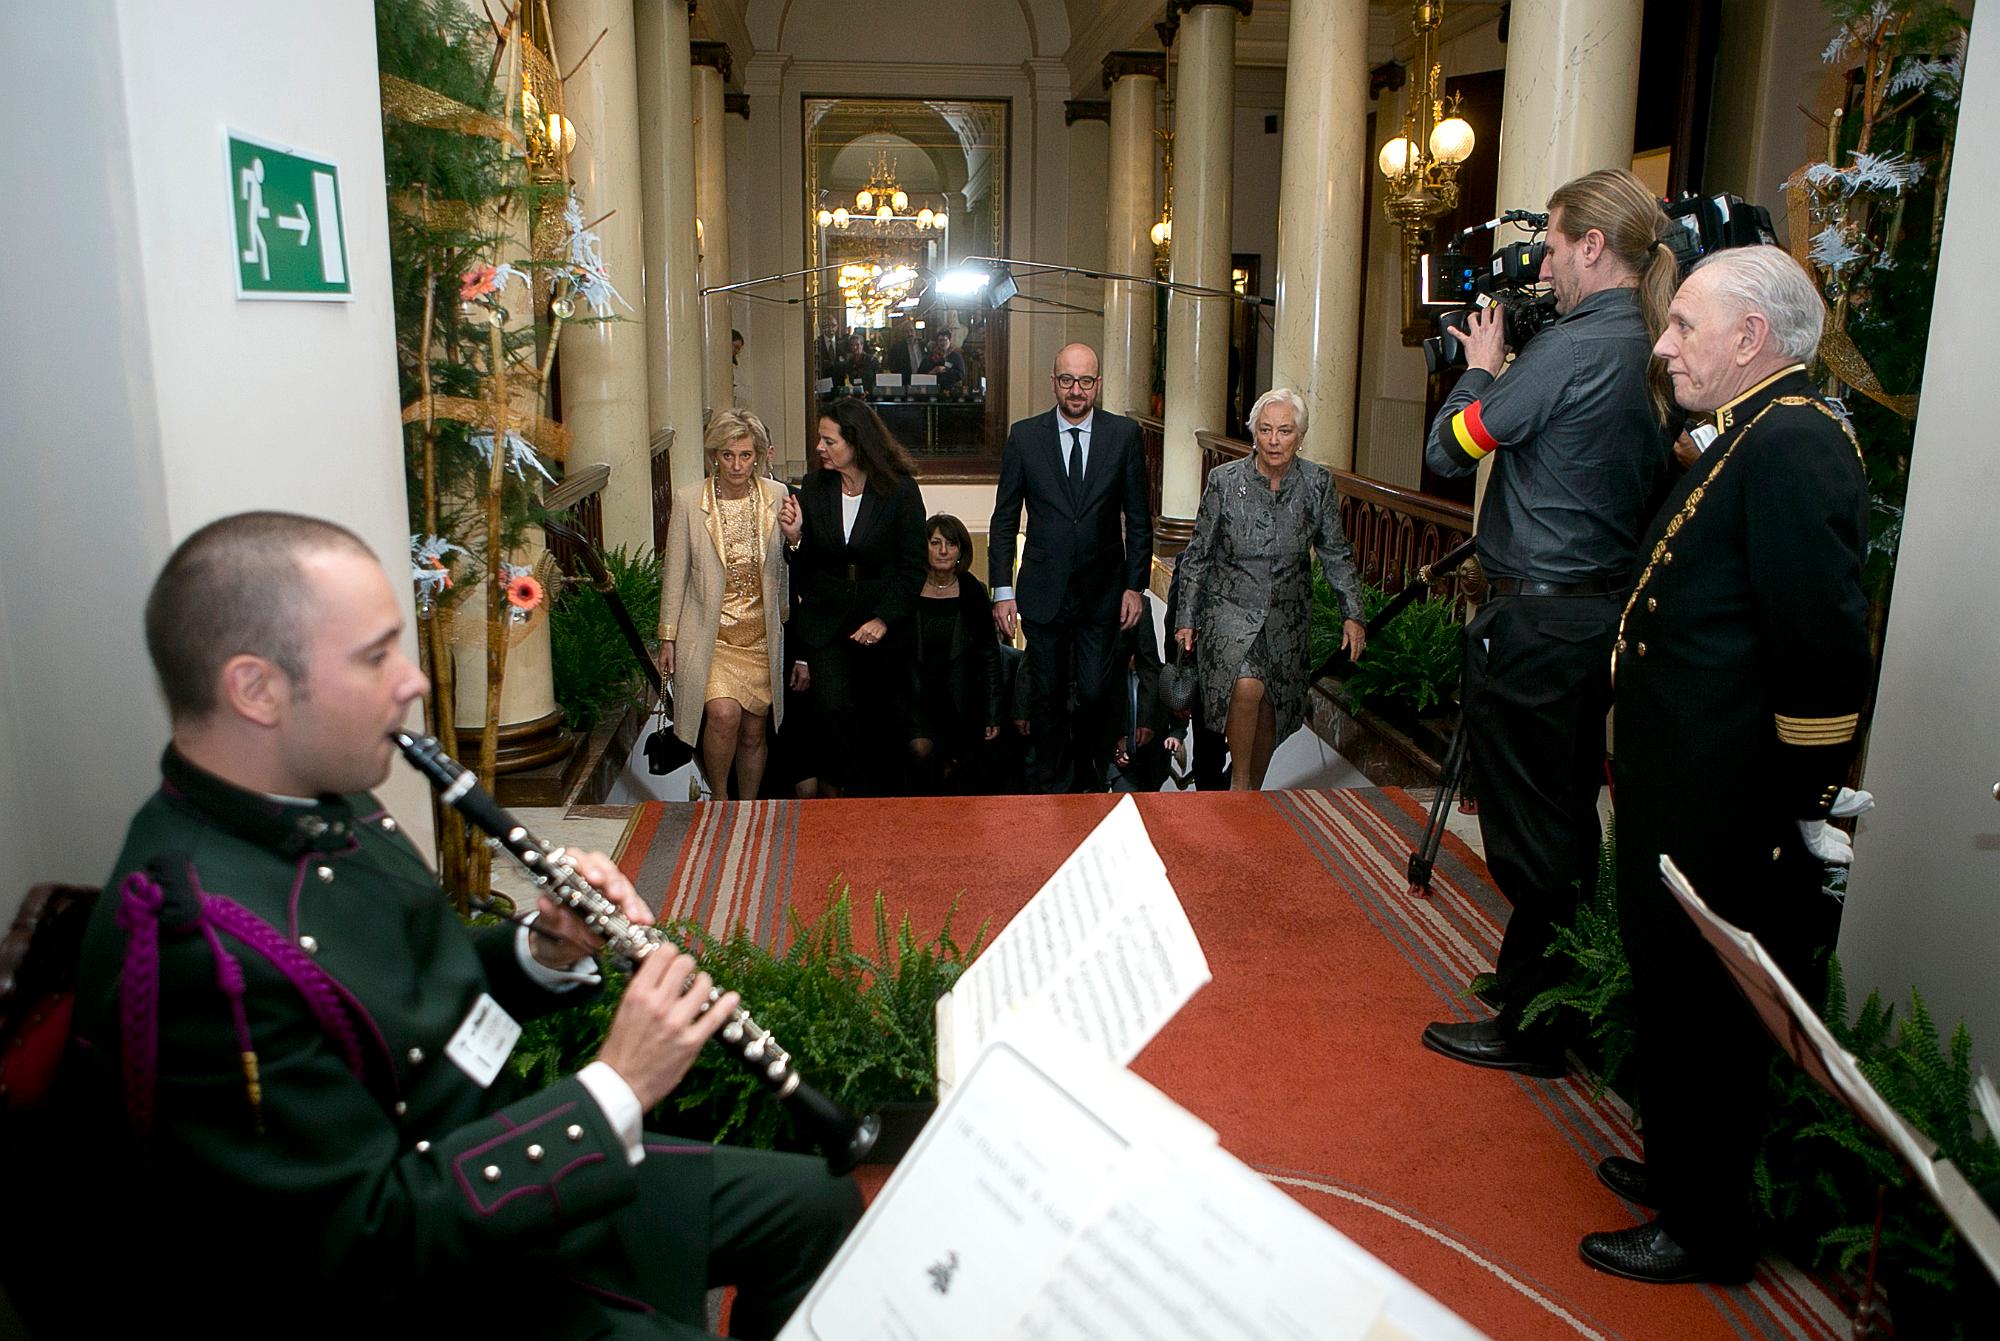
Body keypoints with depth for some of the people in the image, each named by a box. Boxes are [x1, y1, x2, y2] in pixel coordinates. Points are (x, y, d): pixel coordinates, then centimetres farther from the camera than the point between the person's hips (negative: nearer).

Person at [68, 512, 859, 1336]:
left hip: (513, 1163, 9)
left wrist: (547, 952, -7)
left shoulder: (318, 801, -3)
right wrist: (614, 1089, -26)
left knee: (820, 1208, 15)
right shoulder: (196, 950, -31)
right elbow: (372, 1251, -29)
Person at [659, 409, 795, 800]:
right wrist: (668, 636, 2)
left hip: (761, 634, 3)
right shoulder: (688, 500, -6)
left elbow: (787, 570, 6)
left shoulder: (777, 496, -1)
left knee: (754, 731, 8)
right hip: (710, 632, -2)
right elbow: (675, 572, 1)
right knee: (724, 713, -22)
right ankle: (719, 801, 4)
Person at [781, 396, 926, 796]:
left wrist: (885, 618, -14)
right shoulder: (813, 488, 2)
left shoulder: (900, 490, -7)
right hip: (826, 622, 2)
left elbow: (913, 567, -5)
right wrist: (794, 539, -13)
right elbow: (804, 571, 7)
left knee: (878, 717, 5)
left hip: (884, 626, -2)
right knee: (833, 707, -18)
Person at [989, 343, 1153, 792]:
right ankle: (1052, 788, 25)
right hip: (1044, 591, 0)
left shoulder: (1124, 434, 0)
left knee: (1094, 693, -1)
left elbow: (1138, 518, 4)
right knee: (1047, 696, 8)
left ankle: (1090, 780, 25)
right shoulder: (1024, 436, -1)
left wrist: (1135, 585, 0)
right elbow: (1004, 520, 2)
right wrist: (1003, 590, -3)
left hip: (1103, 592, 0)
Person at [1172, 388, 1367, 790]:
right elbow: (1197, 555, -2)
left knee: (1272, 709, 8)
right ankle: (1238, 782, -4)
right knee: (1247, 687, -25)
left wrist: (1352, 614, -3)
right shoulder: (1224, 480, -10)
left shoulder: (1318, 483, -5)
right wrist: (1186, 619, -2)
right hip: (1231, 608, -3)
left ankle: (1253, 791, 30)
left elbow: (1336, 555, 5)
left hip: (1288, 616, 3)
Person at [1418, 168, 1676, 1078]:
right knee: (1565, 821, 19)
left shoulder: (1575, 346, -17)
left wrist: (1480, 369, 3)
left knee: (1529, 831, 1)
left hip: (1538, 620, -9)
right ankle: (1539, 981, 35)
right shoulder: (1651, 355, 10)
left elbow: (1449, 447, -12)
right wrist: (1501, 376, 11)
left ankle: (1532, 1028, 13)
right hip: (1604, 615, 9)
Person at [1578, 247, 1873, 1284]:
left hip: (1727, 819, -10)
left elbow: (1825, 651, -25)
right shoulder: (1749, 440, 13)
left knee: (1703, 1013, 5)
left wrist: (1796, 819, -18)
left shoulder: (1795, 446, -20)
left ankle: (1706, 1231, 24)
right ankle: (1680, 1170, 41)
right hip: (1682, 800, 10)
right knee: (1673, 995, 22)